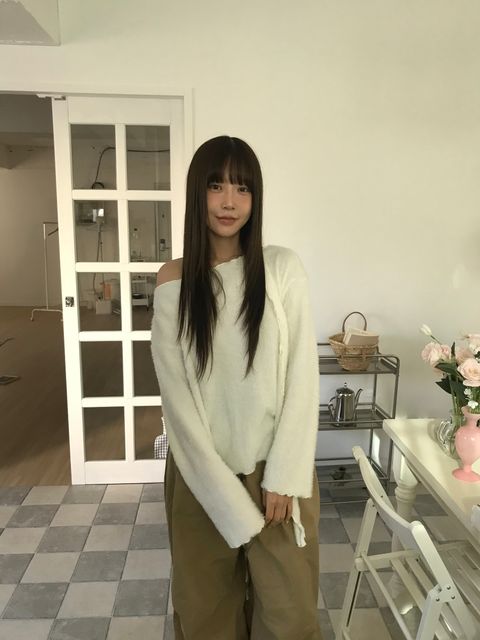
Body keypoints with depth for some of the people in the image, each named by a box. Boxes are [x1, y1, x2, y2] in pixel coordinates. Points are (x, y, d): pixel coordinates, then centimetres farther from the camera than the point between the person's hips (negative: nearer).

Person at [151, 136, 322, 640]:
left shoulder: (283, 268, -6)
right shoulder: (173, 281, -5)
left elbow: (302, 377, -7)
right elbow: (176, 394, -8)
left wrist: (282, 477, -10)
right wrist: (226, 494, -11)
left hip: (276, 466, 0)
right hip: (201, 471, 1)